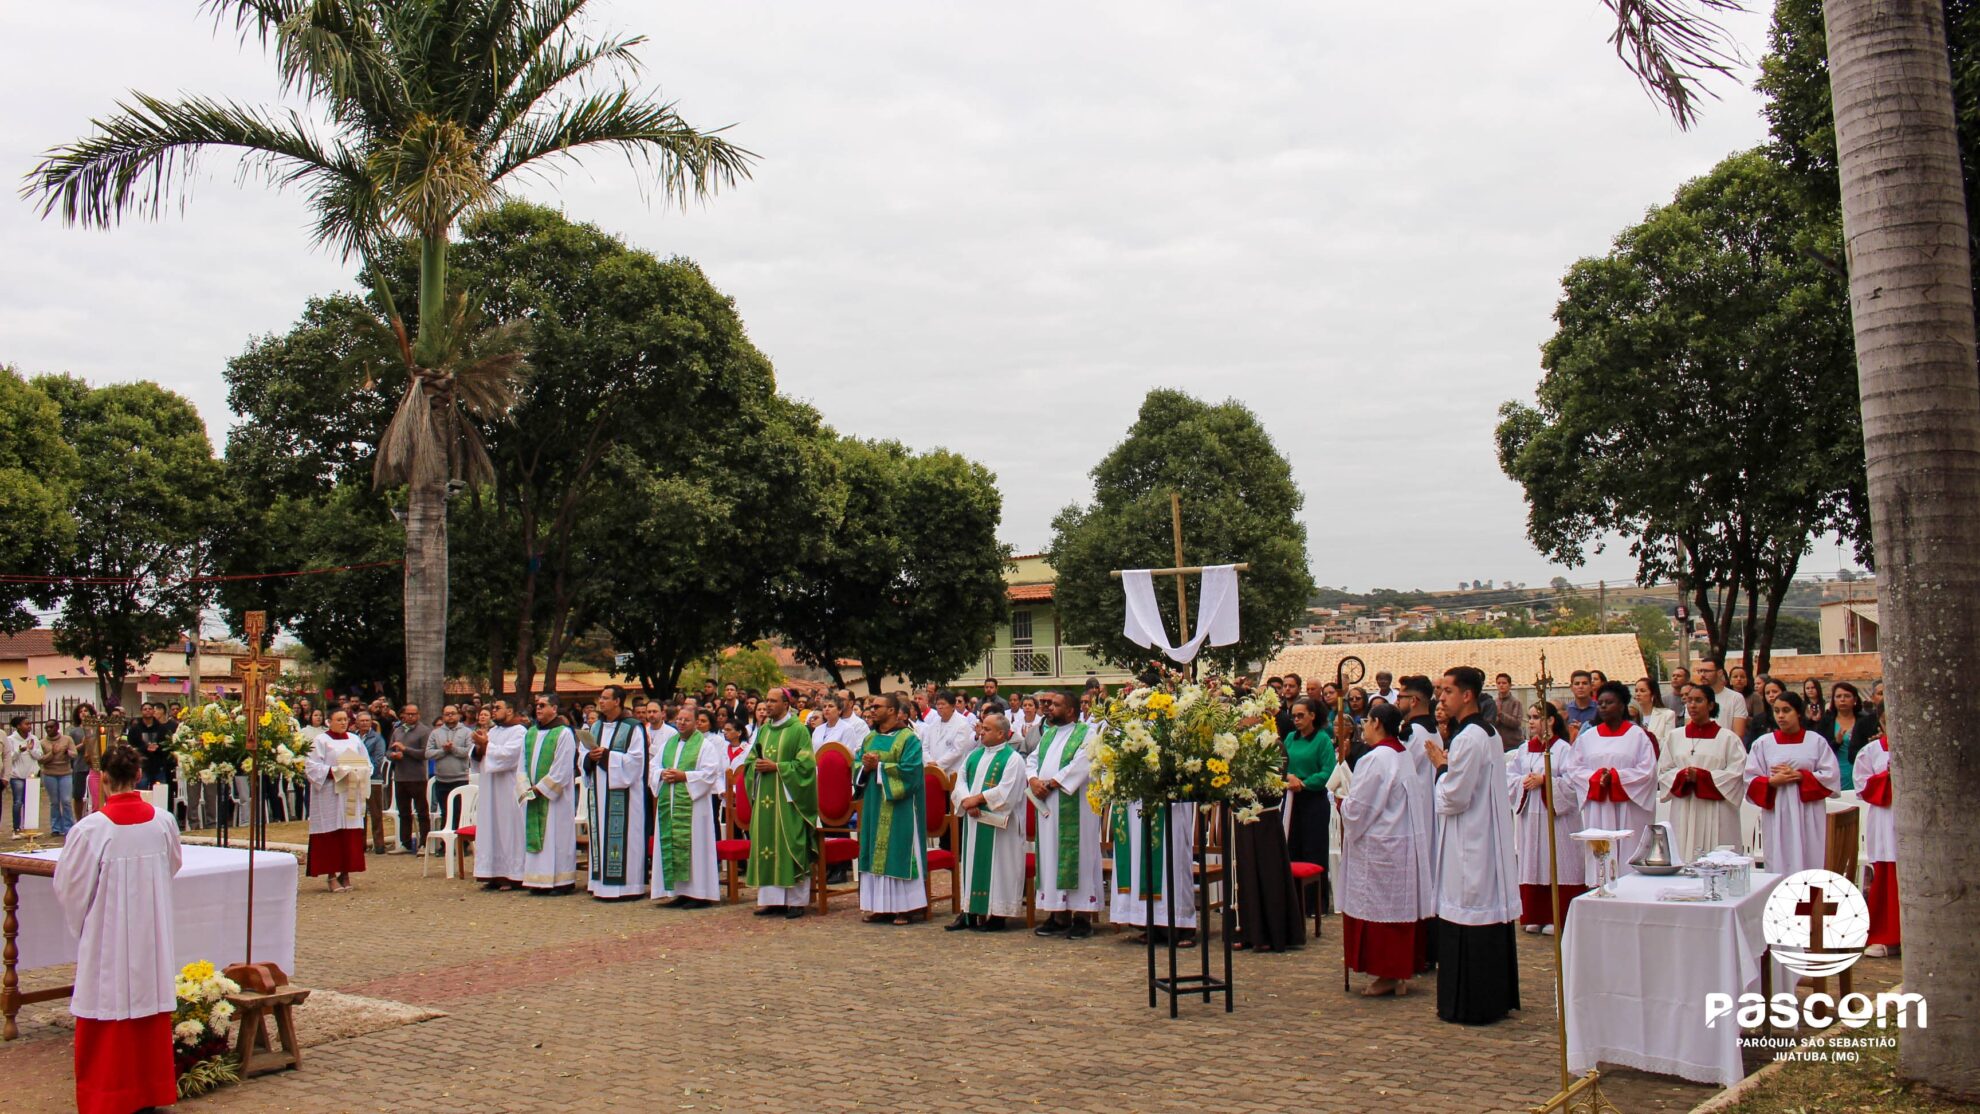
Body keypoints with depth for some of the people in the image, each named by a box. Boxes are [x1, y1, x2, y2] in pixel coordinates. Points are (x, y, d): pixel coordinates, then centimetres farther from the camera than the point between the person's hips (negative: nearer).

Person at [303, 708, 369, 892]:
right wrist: (332, 772, -19)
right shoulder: (321, 741, 0)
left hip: (351, 795, 4)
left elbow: (367, 764, 15)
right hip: (329, 795, -4)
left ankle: (345, 873, 7)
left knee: (351, 835, 1)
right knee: (331, 834, -6)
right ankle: (331, 875, -3)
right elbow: (311, 766, -8)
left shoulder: (354, 740, 14)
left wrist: (358, 773, -5)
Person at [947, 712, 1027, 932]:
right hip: (973, 820, 7)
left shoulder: (1013, 759, -7)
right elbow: (961, 780, 8)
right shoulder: (974, 755, 14)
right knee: (972, 862, 8)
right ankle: (970, 910, 14)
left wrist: (977, 798, -16)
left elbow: (1006, 791, -17)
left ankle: (995, 913, 2)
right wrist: (967, 802, -11)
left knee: (995, 864, -4)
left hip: (996, 823, -7)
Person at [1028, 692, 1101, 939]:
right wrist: (1033, 780, -5)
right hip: (1048, 806, 7)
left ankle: (1082, 916, 1)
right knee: (1051, 857, 6)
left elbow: (1080, 765, -17)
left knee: (1077, 857, -4)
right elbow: (1032, 759, 15)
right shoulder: (1048, 733, 18)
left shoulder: (1087, 733, -5)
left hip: (1075, 809, -7)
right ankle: (1059, 914, 12)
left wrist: (1051, 783, -16)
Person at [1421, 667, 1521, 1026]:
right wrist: (1448, 766, 11)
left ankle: (1470, 1005, 3)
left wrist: (1441, 766, -6)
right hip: (1488, 840, 10)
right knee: (1491, 916, 14)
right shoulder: (1489, 733, 12)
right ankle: (1497, 997, 23)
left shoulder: (1468, 738, -19)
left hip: (1469, 845, -10)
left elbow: (1454, 797, -20)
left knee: (1467, 925, -3)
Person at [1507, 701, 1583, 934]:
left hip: (1555, 814, -5)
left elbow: (1572, 780, -14)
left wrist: (1544, 780, -18)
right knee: (1532, 863, 8)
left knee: (1555, 864, -3)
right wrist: (1523, 782, -10)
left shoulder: (1562, 748, -5)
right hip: (1529, 814, 5)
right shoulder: (1524, 750, 12)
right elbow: (1509, 776, 8)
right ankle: (1534, 916, 14)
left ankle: (1556, 917, 4)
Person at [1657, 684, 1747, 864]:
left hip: (1716, 814, -3)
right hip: (1683, 814, 3)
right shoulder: (1675, 737, 13)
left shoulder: (1727, 738, 3)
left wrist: (1702, 776, -14)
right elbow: (1663, 772, 10)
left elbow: (1737, 774, -6)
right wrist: (1682, 776, -10)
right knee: (1682, 860, -2)